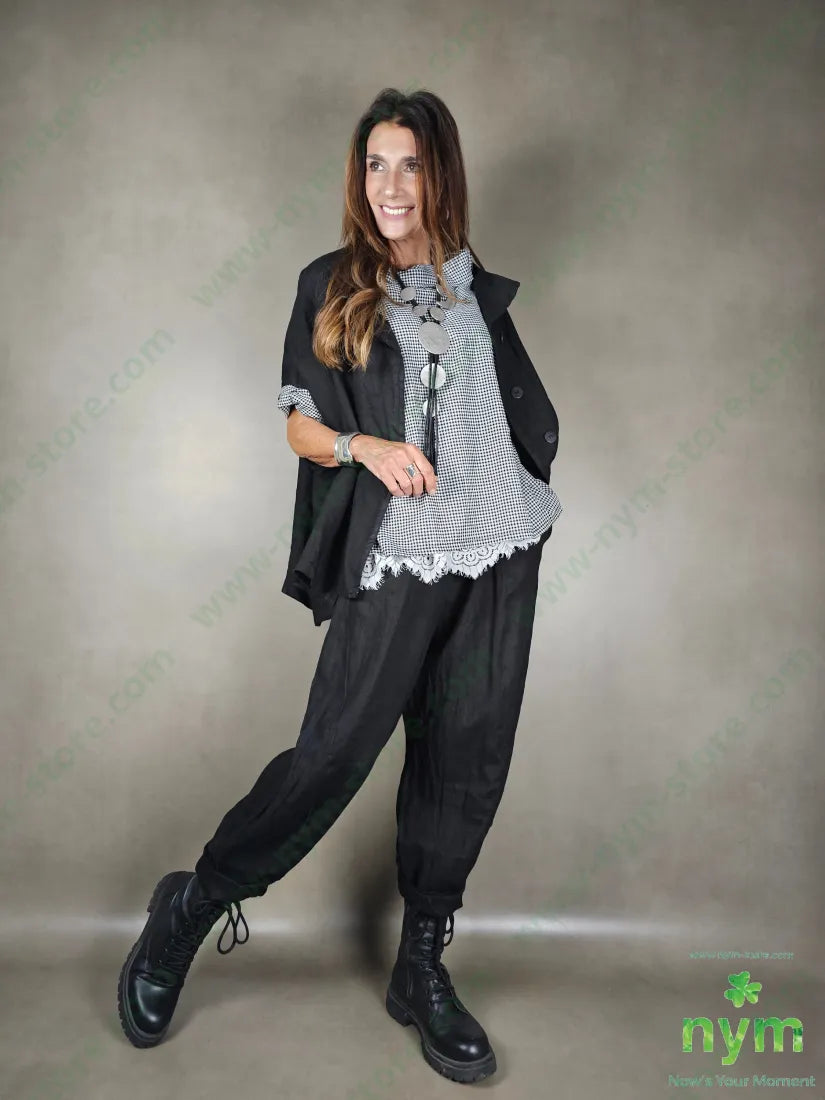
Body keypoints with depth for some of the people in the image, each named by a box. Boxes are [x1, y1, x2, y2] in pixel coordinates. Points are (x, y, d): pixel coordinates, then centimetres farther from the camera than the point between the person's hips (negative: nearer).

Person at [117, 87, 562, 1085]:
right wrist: (367, 447, -15)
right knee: (334, 753, -8)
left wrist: (530, 501, 9)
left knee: (465, 765, 6)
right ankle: (191, 908, 16)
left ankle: (422, 969, 24)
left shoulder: (481, 290, 13)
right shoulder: (331, 285, 5)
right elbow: (300, 425, 3)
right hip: (393, 559, -3)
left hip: (497, 553, 4)